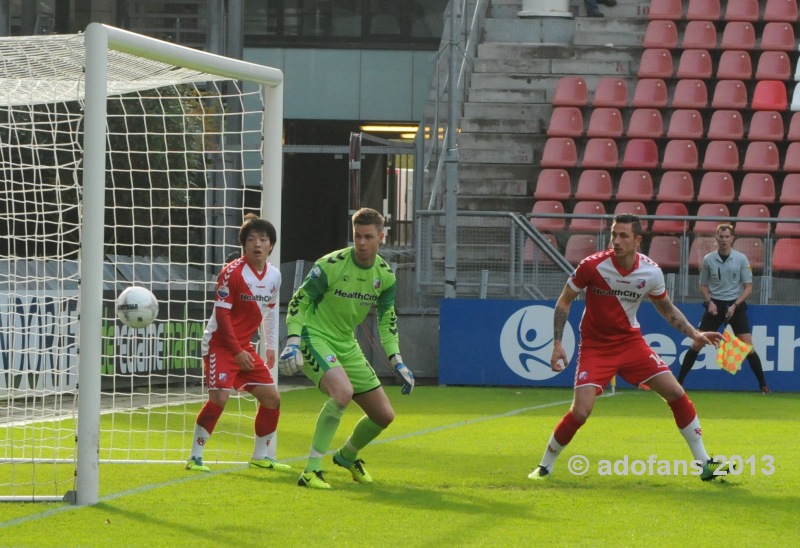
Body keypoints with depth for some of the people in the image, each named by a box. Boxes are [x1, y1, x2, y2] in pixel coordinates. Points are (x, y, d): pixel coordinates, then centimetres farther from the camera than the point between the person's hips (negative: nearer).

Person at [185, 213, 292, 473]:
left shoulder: (274, 275, 4)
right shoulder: (232, 272, -16)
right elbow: (222, 314, -16)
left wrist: (270, 347, 16)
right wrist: (237, 352, -19)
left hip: (245, 346, 7)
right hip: (221, 344, -7)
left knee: (271, 397, 4)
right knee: (219, 398, -21)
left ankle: (260, 456, 19)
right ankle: (195, 457, -10)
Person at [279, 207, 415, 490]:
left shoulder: (385, 274, 0)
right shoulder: (331, 265, -18)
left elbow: (387, 319, 11)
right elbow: (298, 301, -14)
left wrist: (397, 361, 2)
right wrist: (292, 342, -25)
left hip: (347, 346, 7)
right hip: (315, 338, -7)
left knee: (384, 415, 8)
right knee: (343, 392, -35)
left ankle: (347, 456, 40)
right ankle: (311, 471, -28)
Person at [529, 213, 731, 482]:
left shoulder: (651, 272, -9)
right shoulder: (592, 266, -18)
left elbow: (667, 309, 11)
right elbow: (564, 302, -5)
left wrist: (695, 334, 1)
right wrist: (557, 344, -11)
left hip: (631, 341, 3)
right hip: (595, 347, -3)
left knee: (676, 393, -6)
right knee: (580, 411, -17)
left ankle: (704, 463, 6)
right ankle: (545, 466, 6)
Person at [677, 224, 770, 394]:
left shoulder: (741, 259, -4)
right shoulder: (708, 259, 0)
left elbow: (748, 287, -2)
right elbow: (703, 285, 11)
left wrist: (735, 305, -13)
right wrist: (709, 301, -7)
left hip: (735, 306, -1)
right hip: (715, 305, 1)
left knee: (748, 346, -7)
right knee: (697, 344, -4)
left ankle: (763, 385, 3)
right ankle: (679, 381, 3)